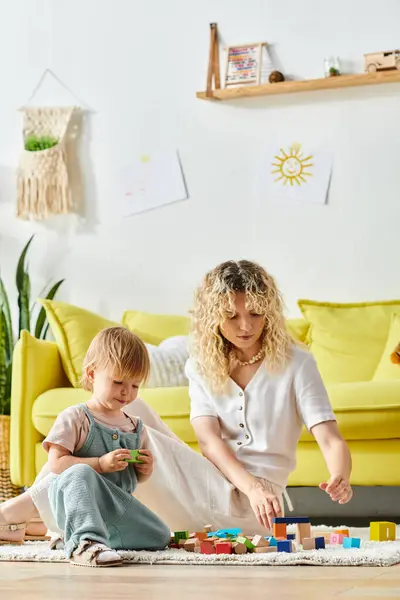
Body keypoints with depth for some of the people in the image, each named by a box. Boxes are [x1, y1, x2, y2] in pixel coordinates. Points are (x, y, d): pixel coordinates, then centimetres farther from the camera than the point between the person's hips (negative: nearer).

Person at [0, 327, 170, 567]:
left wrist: (146, 470, -3)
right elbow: (56, 464, -17)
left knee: (160, 538, 0)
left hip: (117, 506, 8)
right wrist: (101, 464, -25)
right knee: (80, 473, -35)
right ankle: (84, 542, -51)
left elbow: (137, 477, 22)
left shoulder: (136, 427, 12)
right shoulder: (74, 418, -7)